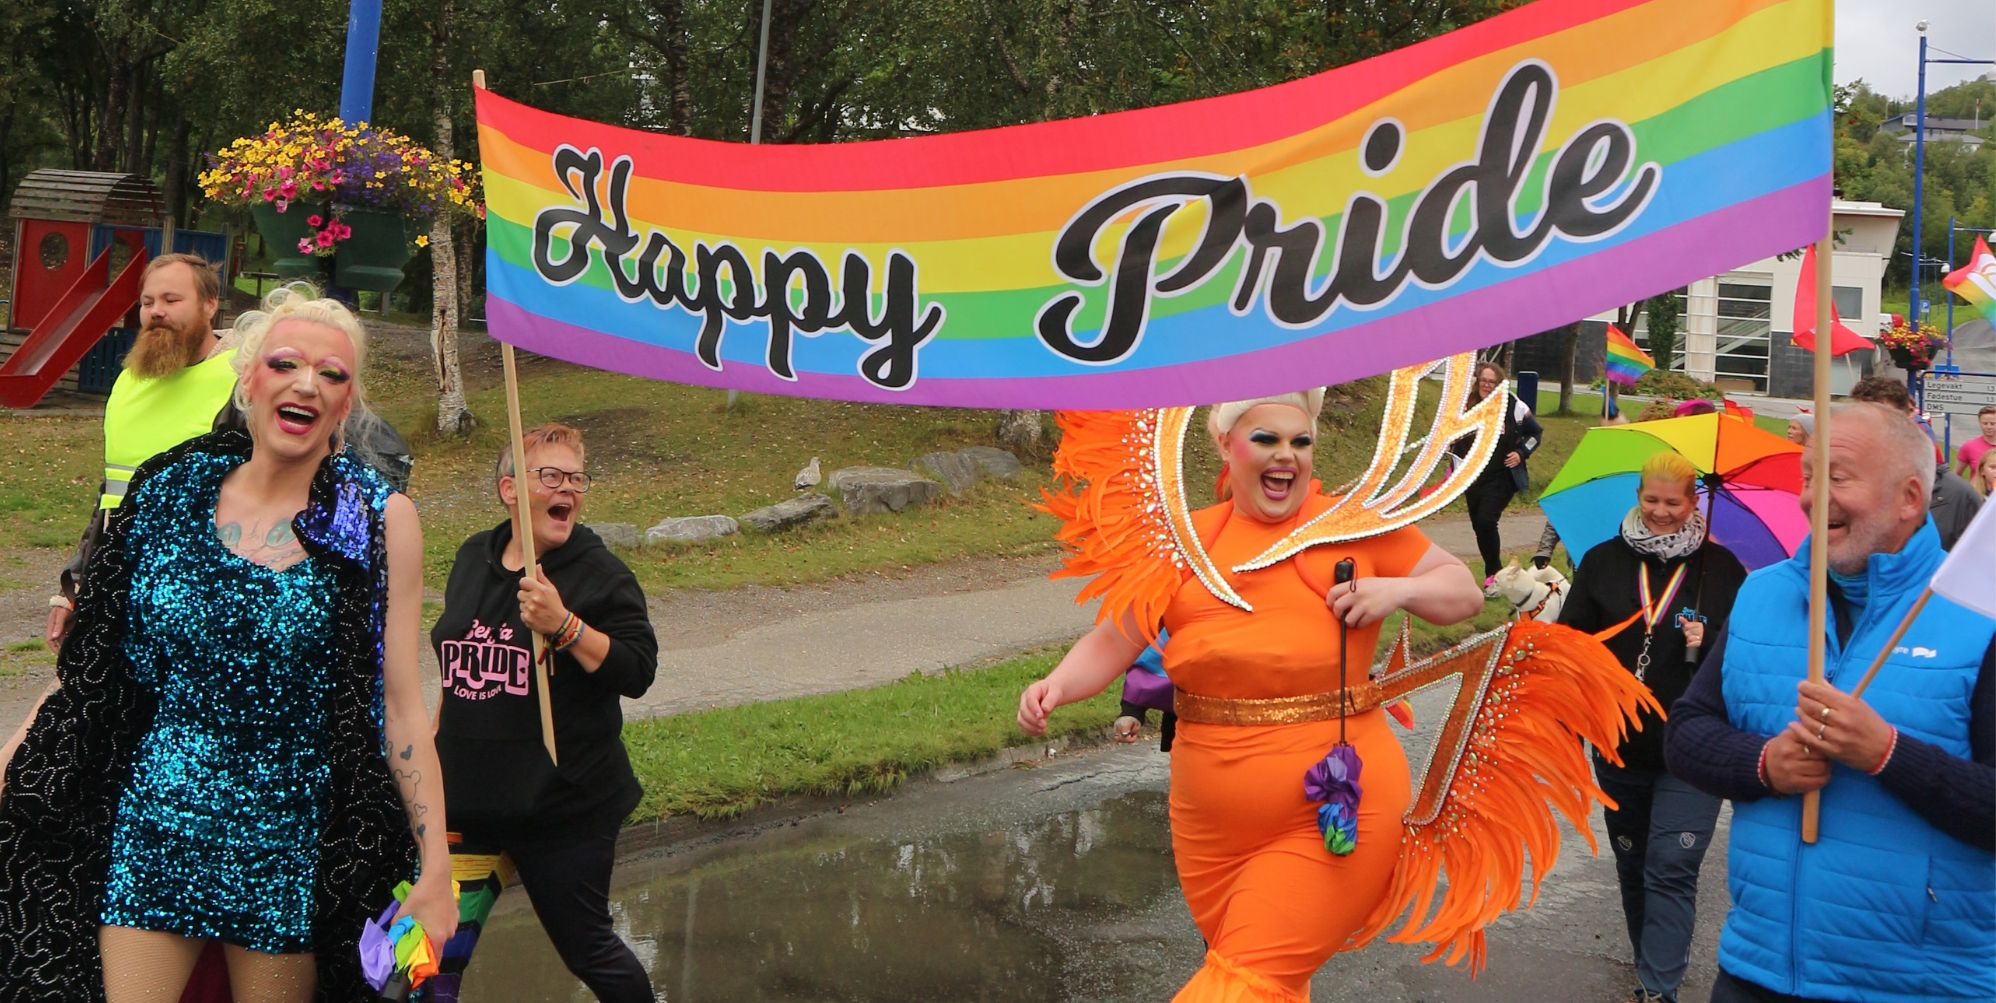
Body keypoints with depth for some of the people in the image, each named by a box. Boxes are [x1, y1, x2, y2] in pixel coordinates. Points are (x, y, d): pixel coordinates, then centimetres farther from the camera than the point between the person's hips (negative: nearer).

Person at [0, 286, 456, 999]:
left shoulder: (381, 520, -5)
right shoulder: (170, 490, 2)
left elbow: (400, 703, -6)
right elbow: (89, 665, 9)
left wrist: (436, 868, -9)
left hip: (289, 851, -2)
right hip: (152, 831, 2)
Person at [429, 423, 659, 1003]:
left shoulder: (600, 574, -9)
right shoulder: (474, 558, 8)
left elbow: (638, 672, -18)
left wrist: (564, 624, -27)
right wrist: (437, 730, 22)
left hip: (563, 806, -5)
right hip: (466, 799, 5)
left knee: (587, 948, 6)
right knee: (438, 951, 9)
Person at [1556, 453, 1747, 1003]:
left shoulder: (1721, 569, 0)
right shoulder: (1603, 562, 5)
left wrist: (1709, 646, -15)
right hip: (1619, 744, 3)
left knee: (1670, 868, -10)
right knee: (1633, 864, 15)